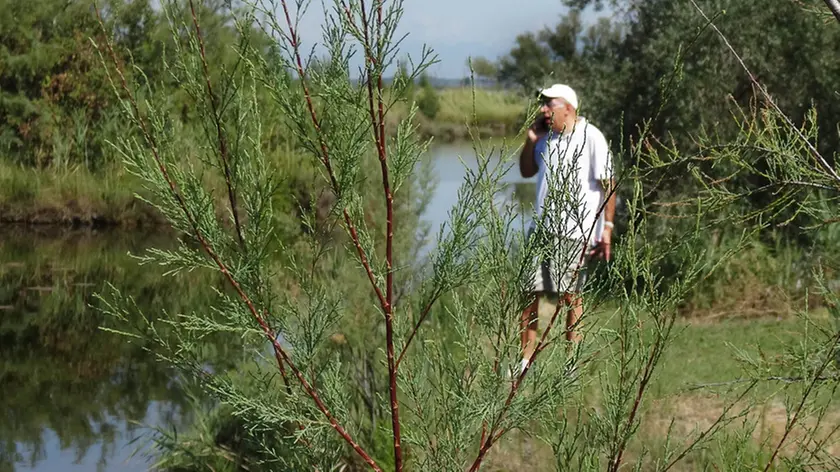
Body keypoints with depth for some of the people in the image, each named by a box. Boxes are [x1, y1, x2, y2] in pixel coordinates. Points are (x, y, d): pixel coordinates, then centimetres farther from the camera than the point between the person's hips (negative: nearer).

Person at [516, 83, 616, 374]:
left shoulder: (590, 137, -7)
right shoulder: (547, 137, 14)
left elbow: (607, 184, -8)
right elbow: (526, 171, 25)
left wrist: (607, 227, -13)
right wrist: (531, 140, 7)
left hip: (575, 231, -6)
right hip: (542, 227, 6)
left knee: (569, 294, 0)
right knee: (530, 292, 3)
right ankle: (525, 359, 9)